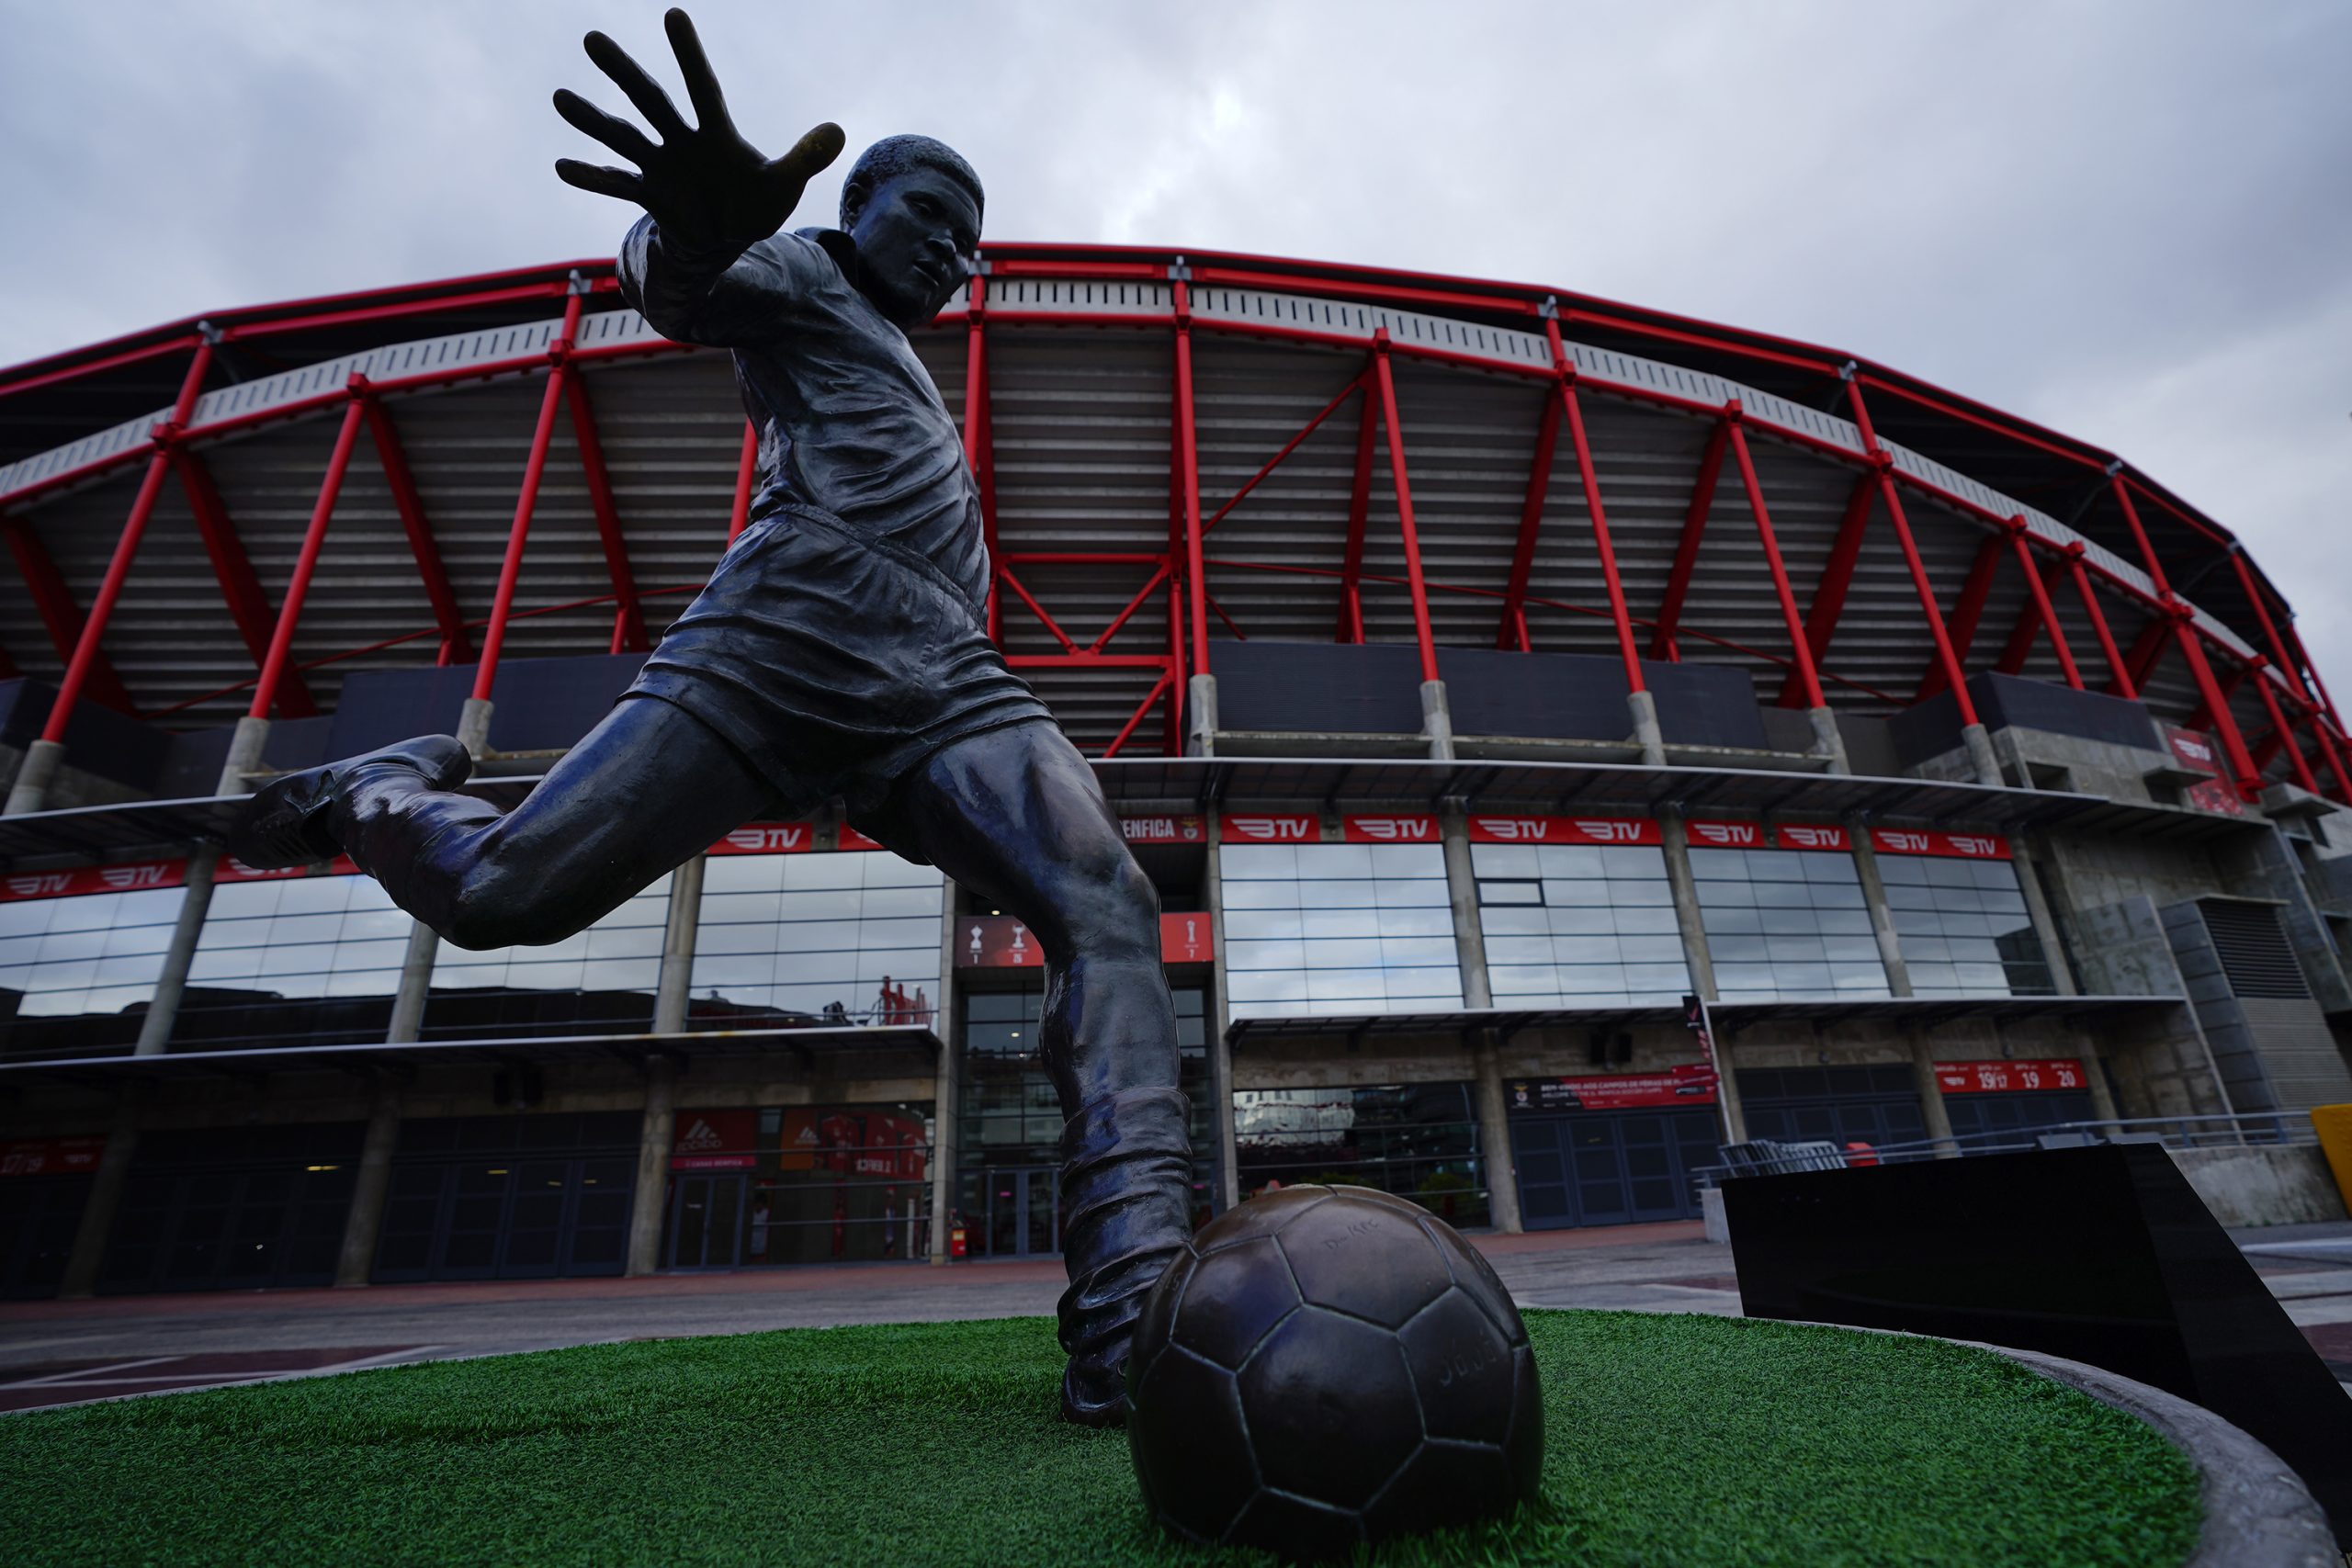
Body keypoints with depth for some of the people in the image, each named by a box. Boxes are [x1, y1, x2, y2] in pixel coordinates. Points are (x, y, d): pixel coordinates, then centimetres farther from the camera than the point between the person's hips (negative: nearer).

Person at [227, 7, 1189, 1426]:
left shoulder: (906, 377, 41)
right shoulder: (806, 276, 20)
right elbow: (682, 288, -4)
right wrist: (696, 233, -26)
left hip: (948, 691, 6)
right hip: (787, 640, -5)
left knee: (1109, 912, -18)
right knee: (503, 890, -10)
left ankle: (1131, 1329, -24)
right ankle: (380, 789, 29)